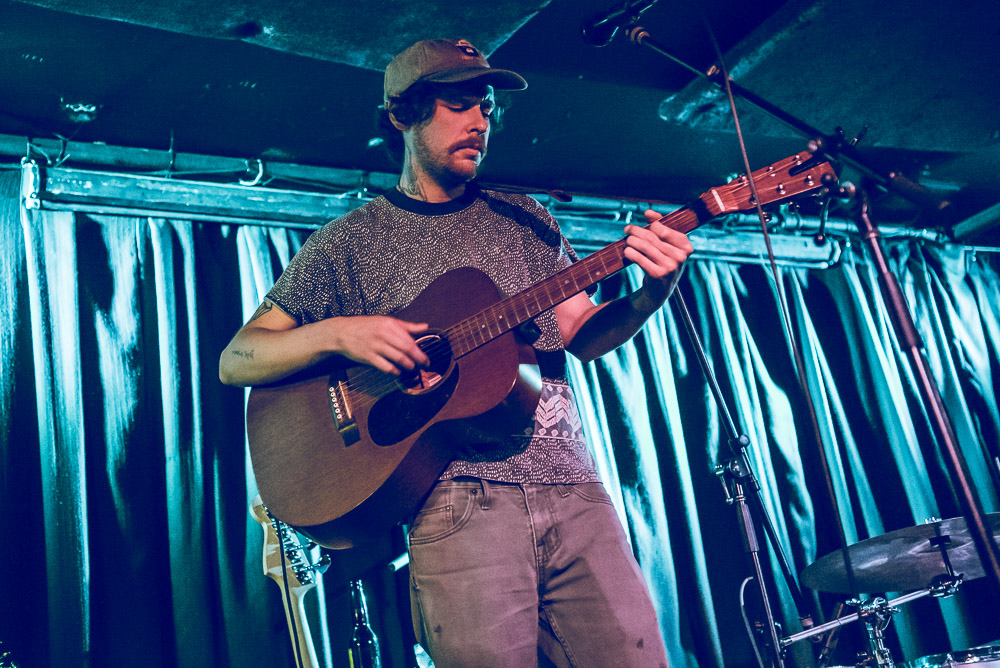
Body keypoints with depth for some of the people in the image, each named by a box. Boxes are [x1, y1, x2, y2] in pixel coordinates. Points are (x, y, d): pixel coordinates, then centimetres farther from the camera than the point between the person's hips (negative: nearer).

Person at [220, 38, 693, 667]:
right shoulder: (349, 240, 7)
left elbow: (580, 333, 13)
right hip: (459, 497, -3)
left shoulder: (525, 217, 18)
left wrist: (652, 295, -7)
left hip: (572, 489, 3)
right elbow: (234, 361, 4)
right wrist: (337, 333, -14)